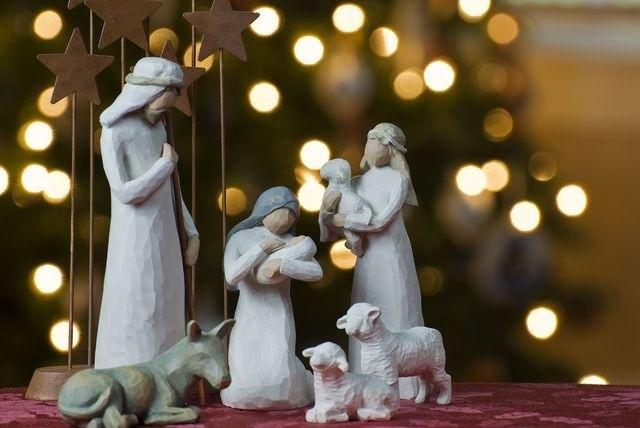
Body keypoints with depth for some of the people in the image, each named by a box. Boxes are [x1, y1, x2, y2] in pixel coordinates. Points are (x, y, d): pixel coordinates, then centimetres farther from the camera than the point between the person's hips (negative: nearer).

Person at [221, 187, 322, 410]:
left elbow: (316, 272, -10)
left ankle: (298, 379, 19)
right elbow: (232, 276, -15)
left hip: (279, 319, 1)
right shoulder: (240, 238, 0)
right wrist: (262, 248, -14)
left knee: (279, 379, -18)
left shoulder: (292, 242, 4)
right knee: (247, 384, -14)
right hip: (248, 320, -1)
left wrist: (282, 264, -19)